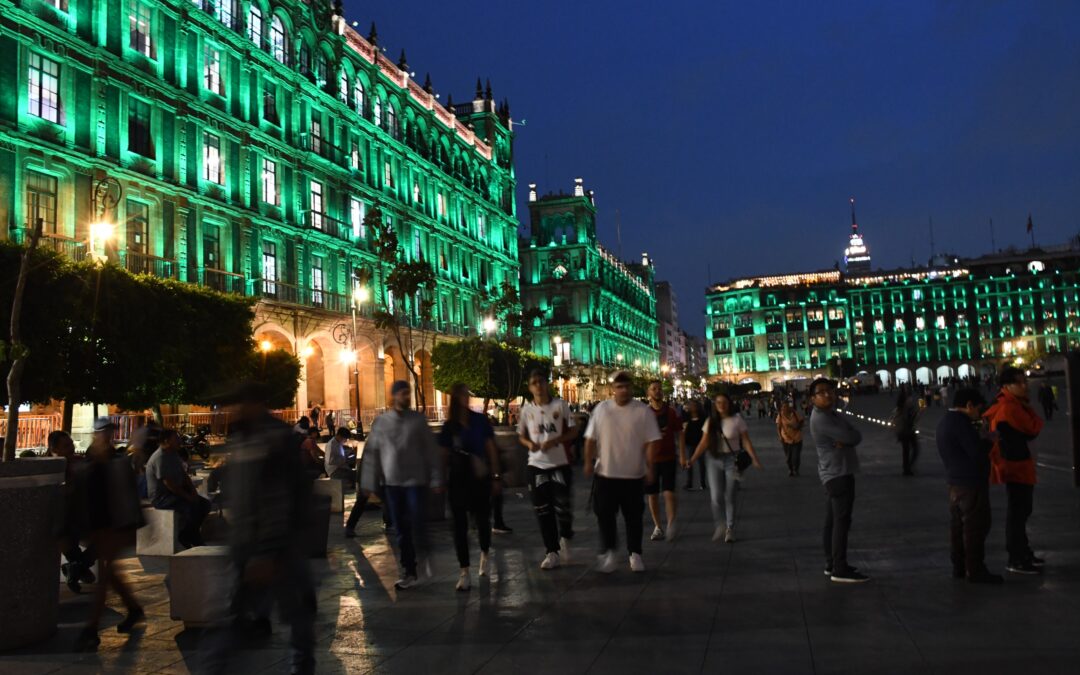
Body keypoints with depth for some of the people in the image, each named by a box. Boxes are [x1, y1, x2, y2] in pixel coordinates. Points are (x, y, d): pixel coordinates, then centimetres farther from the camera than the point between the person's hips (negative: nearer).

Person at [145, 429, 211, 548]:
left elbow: (184, 475, 16)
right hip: (161, 497, -10)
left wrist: (193, 492, 1)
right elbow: (169, 484, -24)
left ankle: (186, 536, 4)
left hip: (176, 493, 10)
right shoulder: (160, 458, -20)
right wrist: (187, 496, -21)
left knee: (205, 504, -3)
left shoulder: (174, 455, 12)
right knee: (190, 506, -30)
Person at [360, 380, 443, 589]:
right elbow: (371, 453, 4)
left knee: (417, 526, -8)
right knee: (400, 530, 7)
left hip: (416, 480, -2)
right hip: (391, 482, 2)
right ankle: (409, 573, 17)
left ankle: (424, 554, 21)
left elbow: (431, 450, -1)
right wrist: (369, 484, 2)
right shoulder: (381, 422, 3)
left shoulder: (418, 420, -1)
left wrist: (436, 478, -5)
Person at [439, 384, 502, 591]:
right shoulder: (449, 426, 1)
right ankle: (464, 572, 3)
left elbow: (491, 449, 3)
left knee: (482, 519, 11)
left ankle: (484, 555, 39)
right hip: (458, 480, 0)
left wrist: (495, 476, 1)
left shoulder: (480, 420, 0)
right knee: (460, 525, -1)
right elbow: (444, 455, 5)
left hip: (480, 478, 0)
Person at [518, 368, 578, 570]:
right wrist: (529, 444, -11)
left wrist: (554, 441, -18)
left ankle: (565, 538, 24)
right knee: (543, 510, 4)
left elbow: (573, 432, -2)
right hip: (536, 465, 2)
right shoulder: (527, 409, 3)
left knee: (562, 505, -7)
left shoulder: (560, 405, -4)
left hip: (560, 463, -2)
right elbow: (521, 435, 12)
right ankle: (552, 552, 15)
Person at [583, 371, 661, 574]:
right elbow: (591, 438, 5)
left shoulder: (643, 411, -4)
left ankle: (635, 554, 21)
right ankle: (608, 552, 15)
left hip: (633, 475, -1)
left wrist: (649, 467, -10)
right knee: (605, 515, 1)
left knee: (633, 517, 8)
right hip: (605, 473, 1)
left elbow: (651, 441, -5)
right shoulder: (601, 409, 1)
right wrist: (589, 462, -1)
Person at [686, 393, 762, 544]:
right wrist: (692, 459, -5)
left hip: (732, 459, -2)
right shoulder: (711, 421, 5)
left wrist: (754, 459, -14)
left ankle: (730, 530, 12)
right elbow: (703, 443, 4)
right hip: (714, 460, 2)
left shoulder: (737, 420, -2)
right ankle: (719, 526, 10)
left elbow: (746, 442, -3)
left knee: (730, 497, 2)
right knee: (716, 497, -6)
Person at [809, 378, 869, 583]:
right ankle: (840, 570, -10)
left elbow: (857, 436, 4)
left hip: (836, 473, 10)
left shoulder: (833, 414, 14)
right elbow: (850, 437, -24)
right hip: (838, 474, -10)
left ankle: (832, 564, 20)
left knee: (832, 521, 13)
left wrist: (845, 441, -15)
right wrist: (847, 438, -4)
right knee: (842, 521, -10)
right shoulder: (820, 418, -17)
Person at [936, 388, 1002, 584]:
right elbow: (977, 452, -22)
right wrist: (989, 440, -5)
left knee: (958, 525, 14)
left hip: (955, 482, 10)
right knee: (975, 527, -4)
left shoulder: (945, 421, 13)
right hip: (971, 482, -10)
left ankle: (959, 567, 20)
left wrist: (980, 438, 4)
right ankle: (975, 571, 0)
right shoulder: (960, 423, -20)